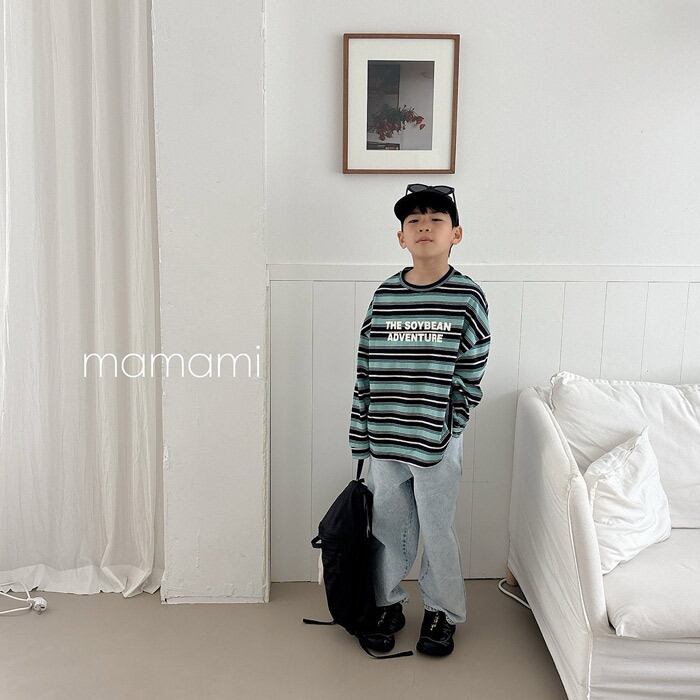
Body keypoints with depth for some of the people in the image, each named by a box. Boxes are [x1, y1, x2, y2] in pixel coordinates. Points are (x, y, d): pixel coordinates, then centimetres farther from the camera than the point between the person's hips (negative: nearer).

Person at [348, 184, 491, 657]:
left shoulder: (468, 298, -8)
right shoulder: (385, 297, 0)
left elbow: (472, 376, -6)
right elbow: (366, 371, 3)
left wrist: (446, 425, -9)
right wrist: (362, 435, 3)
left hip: (438, 441, -3)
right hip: (384, 440, 3)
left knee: (438, 530, 11)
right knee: (388, 526, 16)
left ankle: (442, 612, 34)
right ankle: (388, 604, 37)